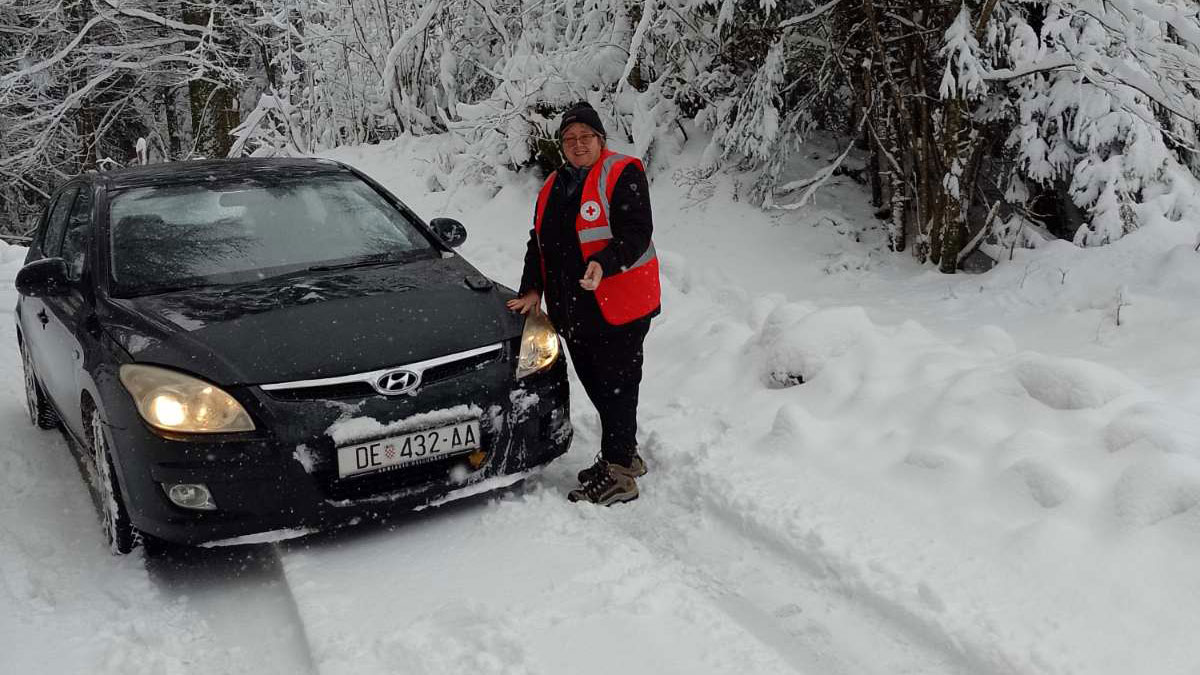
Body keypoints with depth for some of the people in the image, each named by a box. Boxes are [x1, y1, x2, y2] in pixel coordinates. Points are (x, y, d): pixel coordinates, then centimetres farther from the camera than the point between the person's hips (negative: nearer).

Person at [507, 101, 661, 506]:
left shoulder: (623, 174, -6)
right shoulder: (553, 187, 17)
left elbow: (636, 233, -17)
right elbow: (539, 243, 19)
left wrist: (604, 264, -32)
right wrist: (532, 290, 8)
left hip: (619, 307, -8)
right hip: (574, 310, 8)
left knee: (616, 388, -3)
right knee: (596, 386, 15)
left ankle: (618, 476, 5)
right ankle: (623, 455, 31)